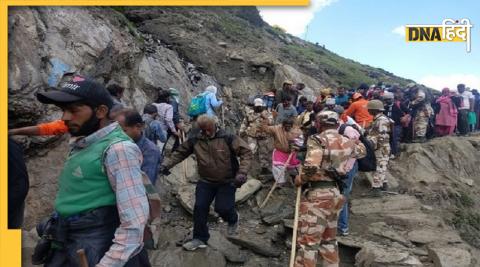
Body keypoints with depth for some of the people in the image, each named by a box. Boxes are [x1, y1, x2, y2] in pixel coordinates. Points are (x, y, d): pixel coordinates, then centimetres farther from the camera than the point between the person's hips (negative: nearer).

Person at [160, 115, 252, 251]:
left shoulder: (228, 139, -15)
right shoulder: (195, 141, -4)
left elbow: (246, 152, -14)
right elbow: (179, 153, 8)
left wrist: (242, 173, -24)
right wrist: (167, 164, -5)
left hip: (227, 182, -3)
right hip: (205, 181, 4)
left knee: (222, 208, -9)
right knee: (200, 208, 0)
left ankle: (233, 219, 29)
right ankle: (200, 238, 20)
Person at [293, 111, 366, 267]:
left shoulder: (318, 140, -13)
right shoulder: (346, 142, 9)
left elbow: (311, 166, -28)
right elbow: (362, 151, 30)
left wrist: (300, 179, -11)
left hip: (316, 194, -8)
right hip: (334, 193, 8)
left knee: (308, 241, -2)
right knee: (329, 239, 22)